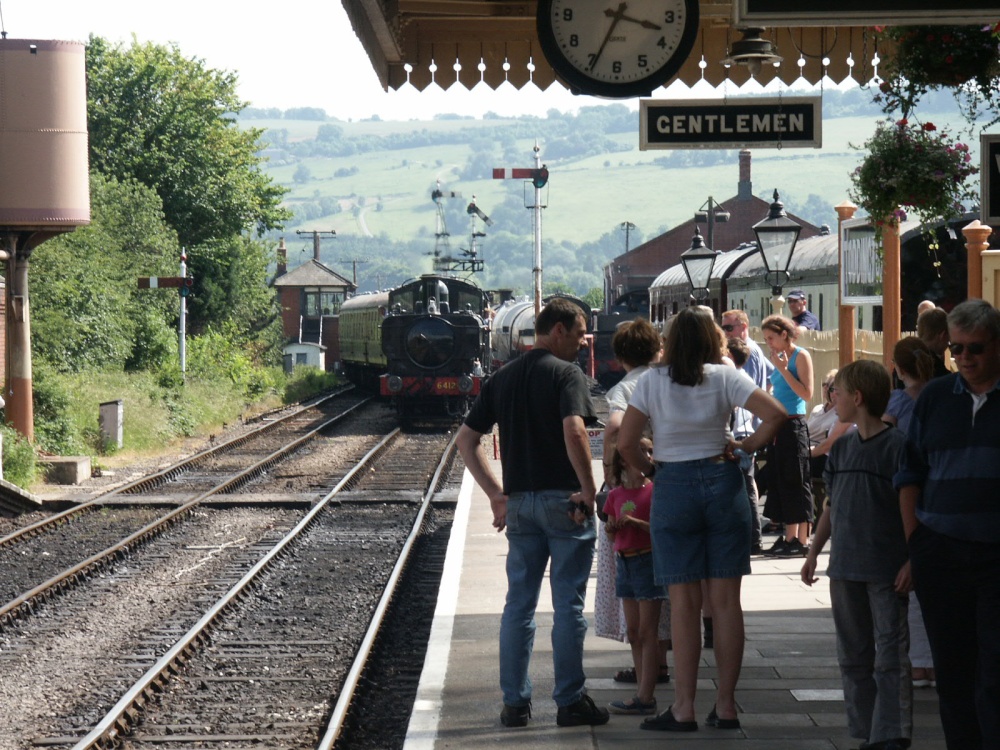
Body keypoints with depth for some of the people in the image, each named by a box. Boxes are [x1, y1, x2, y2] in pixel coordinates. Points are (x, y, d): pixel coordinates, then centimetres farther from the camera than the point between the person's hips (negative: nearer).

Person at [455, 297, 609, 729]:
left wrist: (496, 494, 10)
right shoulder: (566, 374, -9)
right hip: (563, 499, -6)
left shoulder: (502, 378, 11)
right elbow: (574, 432, -25)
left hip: (519, 502, 6)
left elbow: (466, 440, 10)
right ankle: (570, 702, 4)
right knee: (568, 603, 1)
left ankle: (514, 702, 11)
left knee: (518, 602, 10)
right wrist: (588, 490, -16)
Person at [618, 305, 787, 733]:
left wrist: (650, 470, 11)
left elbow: (625, 444, -6)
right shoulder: (724, 378, -1)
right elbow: (774, 414, -11)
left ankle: (684, 709, 0)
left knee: (684, 602, 1)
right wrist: (746, 447, 3)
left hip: (673, 487, -1)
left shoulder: (652, 382, -1)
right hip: (722, 482, 1)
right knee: (725, 600, 5)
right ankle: (725, 706, 7)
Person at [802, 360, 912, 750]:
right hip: (845, 568, 7)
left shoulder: (897, 446, -10)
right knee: (853, 657, 11)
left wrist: (912, 561, -16)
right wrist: (814, 552, 16)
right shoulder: (841, 449, 11)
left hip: (886, 571, -7)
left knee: (890, 657, -6)